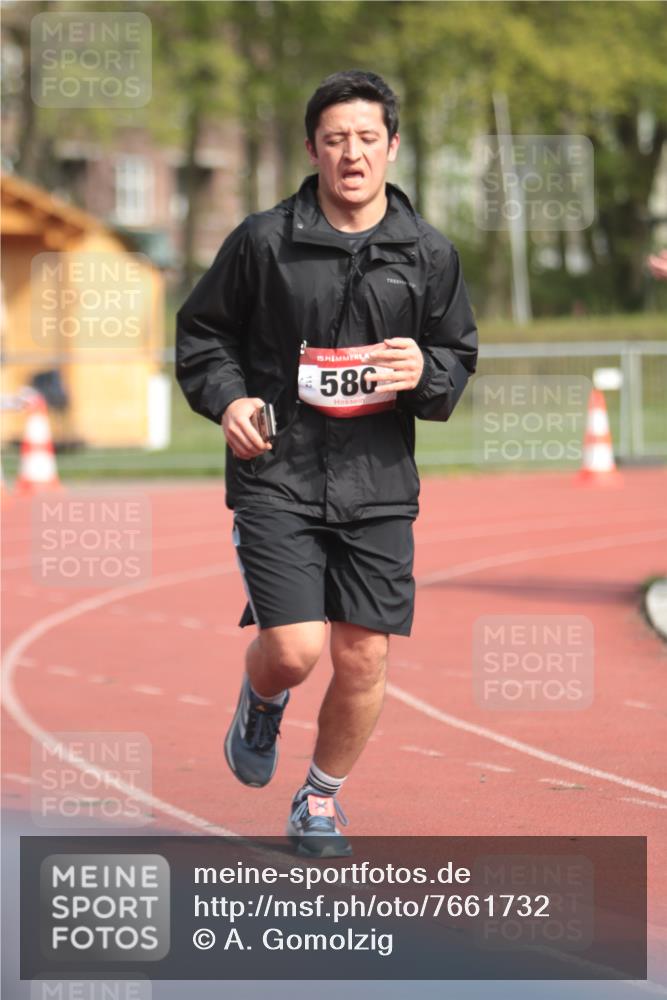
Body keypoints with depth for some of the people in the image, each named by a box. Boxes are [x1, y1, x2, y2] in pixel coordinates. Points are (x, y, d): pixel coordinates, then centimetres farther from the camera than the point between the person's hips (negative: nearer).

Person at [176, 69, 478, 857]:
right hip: (277, 475, -2)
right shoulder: (263, 240, -1)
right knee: (294, 650, -13)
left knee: (363, 660, 1)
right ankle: (261, 702, 25)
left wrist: (424, 373, -10)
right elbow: (200, 331, 10)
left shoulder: (429, 255, 5)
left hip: (378, 485, 2)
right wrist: (227, 399, -8)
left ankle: (321, 800, 25)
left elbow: (460, 360, 13)